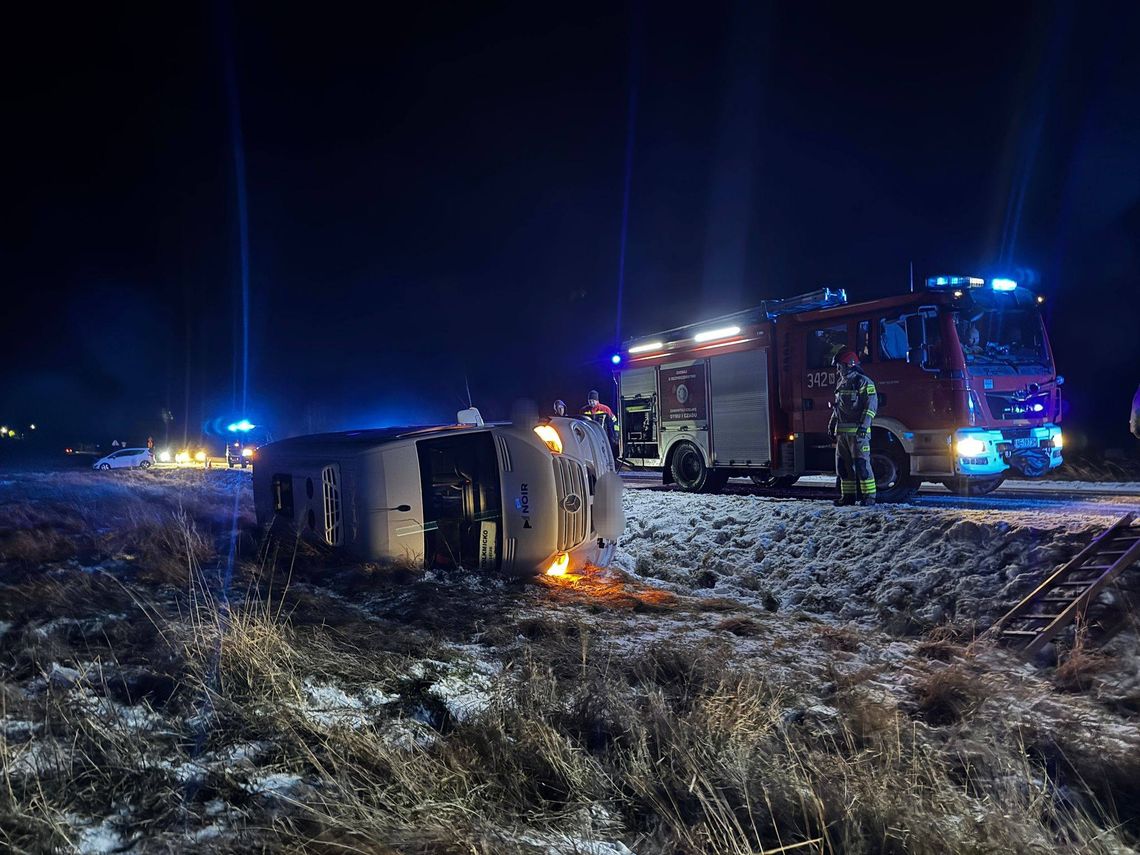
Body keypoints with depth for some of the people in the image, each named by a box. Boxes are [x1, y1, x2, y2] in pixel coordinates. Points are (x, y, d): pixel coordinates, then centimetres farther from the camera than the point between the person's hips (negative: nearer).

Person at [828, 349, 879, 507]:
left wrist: (864, 425, -21)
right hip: (842, 431, 8)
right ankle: (848, 495, 15)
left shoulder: (863, 382, -6)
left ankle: (869, 495, -5)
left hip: (857, 431, -8)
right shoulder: (841, 383, 19)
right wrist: (831, 425, 21)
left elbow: (871, 405, -13)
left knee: (862, 464, -9)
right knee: (843, 464, 8)